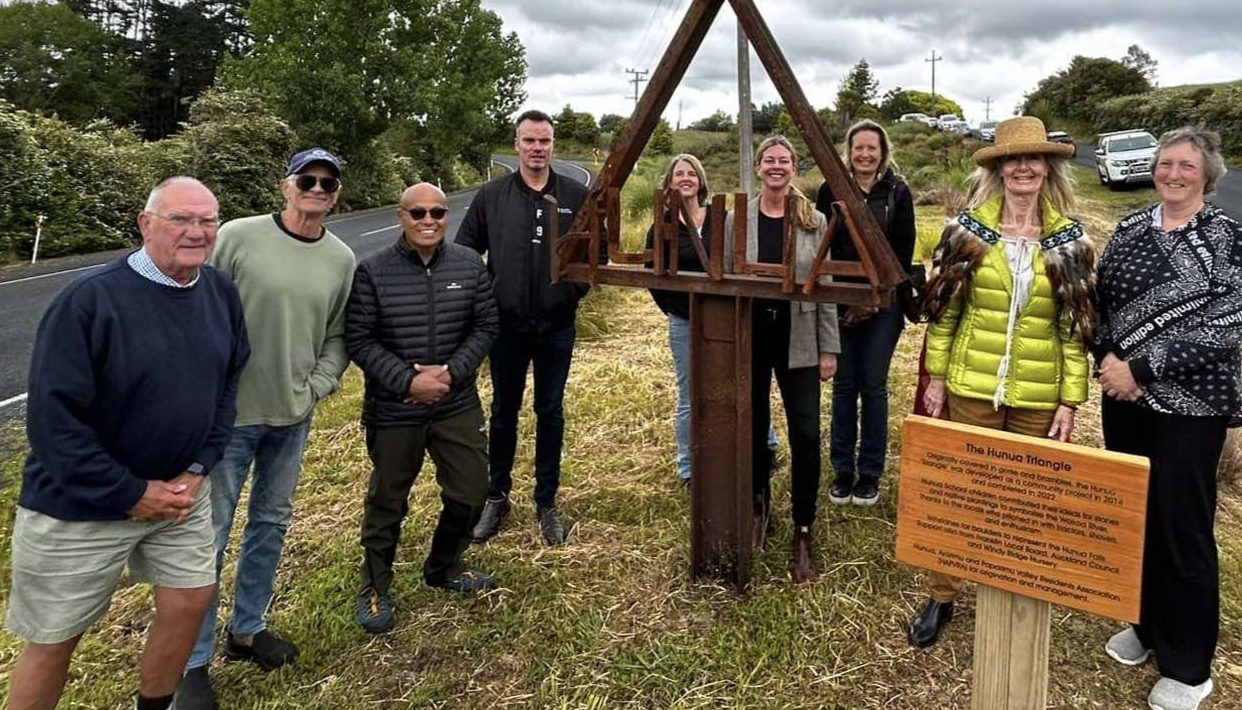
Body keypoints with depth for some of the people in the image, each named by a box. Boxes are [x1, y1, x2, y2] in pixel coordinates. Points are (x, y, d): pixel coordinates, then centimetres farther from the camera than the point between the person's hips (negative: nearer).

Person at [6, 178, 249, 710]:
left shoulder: (222, 293, -2)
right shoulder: (89, 300, -22)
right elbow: (52, 417, -22)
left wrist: (199, 468, -4)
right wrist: (131, 493, -18)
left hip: (181, 491, 5)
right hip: (79, 505, -5)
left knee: (190, 602, 12)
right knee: (54, 640, 10)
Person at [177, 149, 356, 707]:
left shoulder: (342, 260, 2)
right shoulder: (237, 237, -11)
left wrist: (315, 388, -5)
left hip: (292, 417, 5)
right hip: (228, 413, -4)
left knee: (271, 523, 17)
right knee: (209, 533, 4)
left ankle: (247, 629, 37)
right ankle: (192, 662, 20)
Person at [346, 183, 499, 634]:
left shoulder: (470, 266, -2)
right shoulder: (373, 272, -10)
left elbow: (485, 327, 1)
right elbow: (359, 341, -9)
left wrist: (451, 372, -13)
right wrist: (407, 380, -20)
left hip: (457, 405, 3)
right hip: (393, 410, -3)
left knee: (470, 492, 13)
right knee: (387, 502, 11)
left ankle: (442, 569, 39)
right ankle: (374, 589, 33)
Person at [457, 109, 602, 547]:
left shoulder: (577, 196, 0)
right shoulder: (491, 196, 0)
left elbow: (599, 251, 9)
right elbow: (464, 251, 6)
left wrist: (576, 289, 0)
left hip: (557, 326, 0)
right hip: (506, 325, 0)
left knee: (550, 413, 10)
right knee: (503, 413, 12)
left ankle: (547, 502, 24)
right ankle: (496, 497, 28)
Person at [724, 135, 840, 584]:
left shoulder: (814, 222, 3)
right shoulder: (735, 220, 2)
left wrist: (829, 348, 0)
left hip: (798, 342, 0)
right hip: (748, 339, 1)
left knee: (806, 433, -6)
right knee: (753, 427, 9)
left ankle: (803, 533, 8)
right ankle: (759, 504, 35)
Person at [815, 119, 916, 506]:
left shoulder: (897, 192, 2)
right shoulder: (831, 189, 3)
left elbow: (903, 250, -1)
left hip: (883, 304, -1)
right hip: (840, 302, 1)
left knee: (873, 386, 3)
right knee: (844, 386, 5)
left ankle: (870, 474, 15)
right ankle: (842, 471, 17)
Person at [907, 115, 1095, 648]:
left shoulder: (1071, 241, 1)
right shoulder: (967, 230, -1)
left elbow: (1076, 326, 2)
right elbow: (943, 309, 3)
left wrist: (1071, 400, -2)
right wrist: (936, 375, 0)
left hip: (1039, 395, 1)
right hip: (971, 387, 0)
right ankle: (942, 597, 22)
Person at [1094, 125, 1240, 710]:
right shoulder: (1129, 229, 6)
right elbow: (1100, 302, 7)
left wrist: (1140, 367, -18)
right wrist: (1107, 357, -10)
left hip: (1189, 403, -5)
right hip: (1124, 397, 5)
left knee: (1181, 529, 3)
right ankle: (1146, 623, 35)